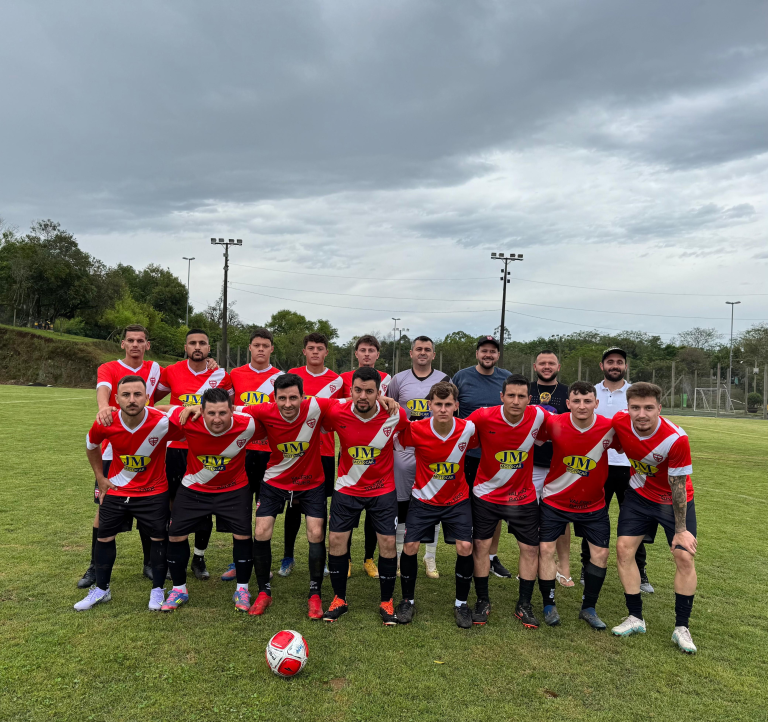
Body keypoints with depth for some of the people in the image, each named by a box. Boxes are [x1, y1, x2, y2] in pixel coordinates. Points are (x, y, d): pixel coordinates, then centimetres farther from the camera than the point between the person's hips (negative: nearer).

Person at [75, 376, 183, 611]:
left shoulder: (163, 423, -29)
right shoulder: (105, 424, -20)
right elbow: (91, 446, 5)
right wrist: (100, 478, 7)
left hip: (154, 491, -2)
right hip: (116, 489, 3)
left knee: (158, 538, 4)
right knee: (104, 537, 12)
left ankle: (158, 590, 24)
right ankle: (101, 590, 34)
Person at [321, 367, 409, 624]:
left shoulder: (395, 415, -19)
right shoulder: (336, 413, -19)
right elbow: (321, 428, 3)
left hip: (383, 490, -1)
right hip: (346, 488, 1)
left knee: (388, 543, -1)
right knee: (336, 540, 2)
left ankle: (386, 602, 21)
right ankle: (339, 599, 24)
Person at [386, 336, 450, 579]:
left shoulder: (445, 380, 6)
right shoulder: (399, 379, 6)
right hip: (404, 451, 0)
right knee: (402, 502, 6)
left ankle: (430, 557, 18)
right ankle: (399, 555, 20)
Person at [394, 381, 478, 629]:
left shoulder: (468, 429, -17)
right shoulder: (416, 430, -20)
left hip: (457, 499, 1)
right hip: (423, 499, 0)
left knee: (465, 547, -11)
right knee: (410, 546, -7)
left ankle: (461, 603, 15)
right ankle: (408, 601, 18)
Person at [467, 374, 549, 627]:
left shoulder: (538, 416, -14)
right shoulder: (483, 417, -22)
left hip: (524, 496, 2)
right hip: (486, 494, -1)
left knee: (530, 548, 5)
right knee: (480, 545, 2)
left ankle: (524, 605, 23)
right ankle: (482, 601, 22)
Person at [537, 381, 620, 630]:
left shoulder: (610, 428, -18)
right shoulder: (554, 424, -21)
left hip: (593, 503, 1)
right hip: (555, 500, -1)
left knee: (600, 553, 2)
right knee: (546, 548, -4)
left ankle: (588, 608, 23)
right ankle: (549, 606, 16)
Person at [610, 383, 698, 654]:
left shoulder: (676, 439, -31)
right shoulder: (620, 422, -23)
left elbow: (678, 486, -23)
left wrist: (681, 530, -16)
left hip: (675, 500, -3)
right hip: (639, 494, 3)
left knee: (684, 556, -7)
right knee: (623, 548, -3)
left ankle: (681, 627, 12)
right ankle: (635, 618, 13)